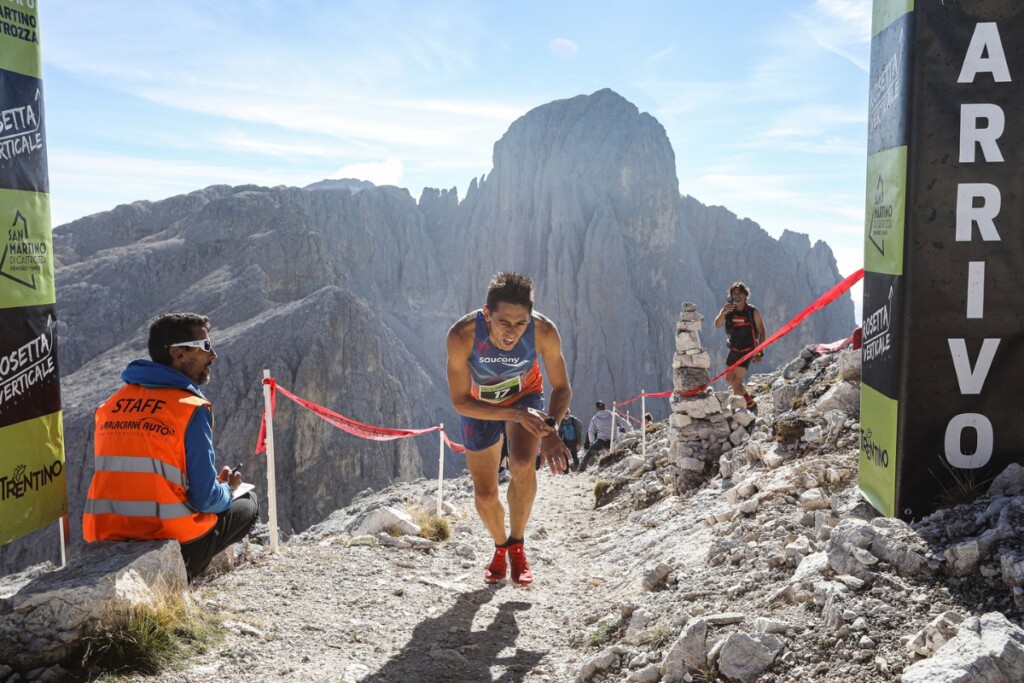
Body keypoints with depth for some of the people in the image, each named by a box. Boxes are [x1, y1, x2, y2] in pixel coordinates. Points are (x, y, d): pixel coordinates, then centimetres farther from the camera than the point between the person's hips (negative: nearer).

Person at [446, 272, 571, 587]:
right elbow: (460, 402, -28)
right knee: (485, 495, 6)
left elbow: (562, 388, -18)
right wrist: (516, 414, -39)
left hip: (526, 396, 0)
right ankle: (500, 546, 39)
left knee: (522, 463, -29)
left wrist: (550, 428, -38)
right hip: (480, 406, 0)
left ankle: (517, 544, -4)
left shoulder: (545, 332, -33)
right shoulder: (462, 335, -37)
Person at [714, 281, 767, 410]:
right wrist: (723, 313, -39)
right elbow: (717, 325, -20)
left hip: (747, 351, -5)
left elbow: (762, 333, -8)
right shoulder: (728, 309, -6)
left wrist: (759, 353, -12)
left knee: (736, 382, -12)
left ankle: (750, 404, 9)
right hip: (734, 350, 5)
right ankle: (747, 397, 43)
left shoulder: (753, 312, -14)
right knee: (729, 379, 17)